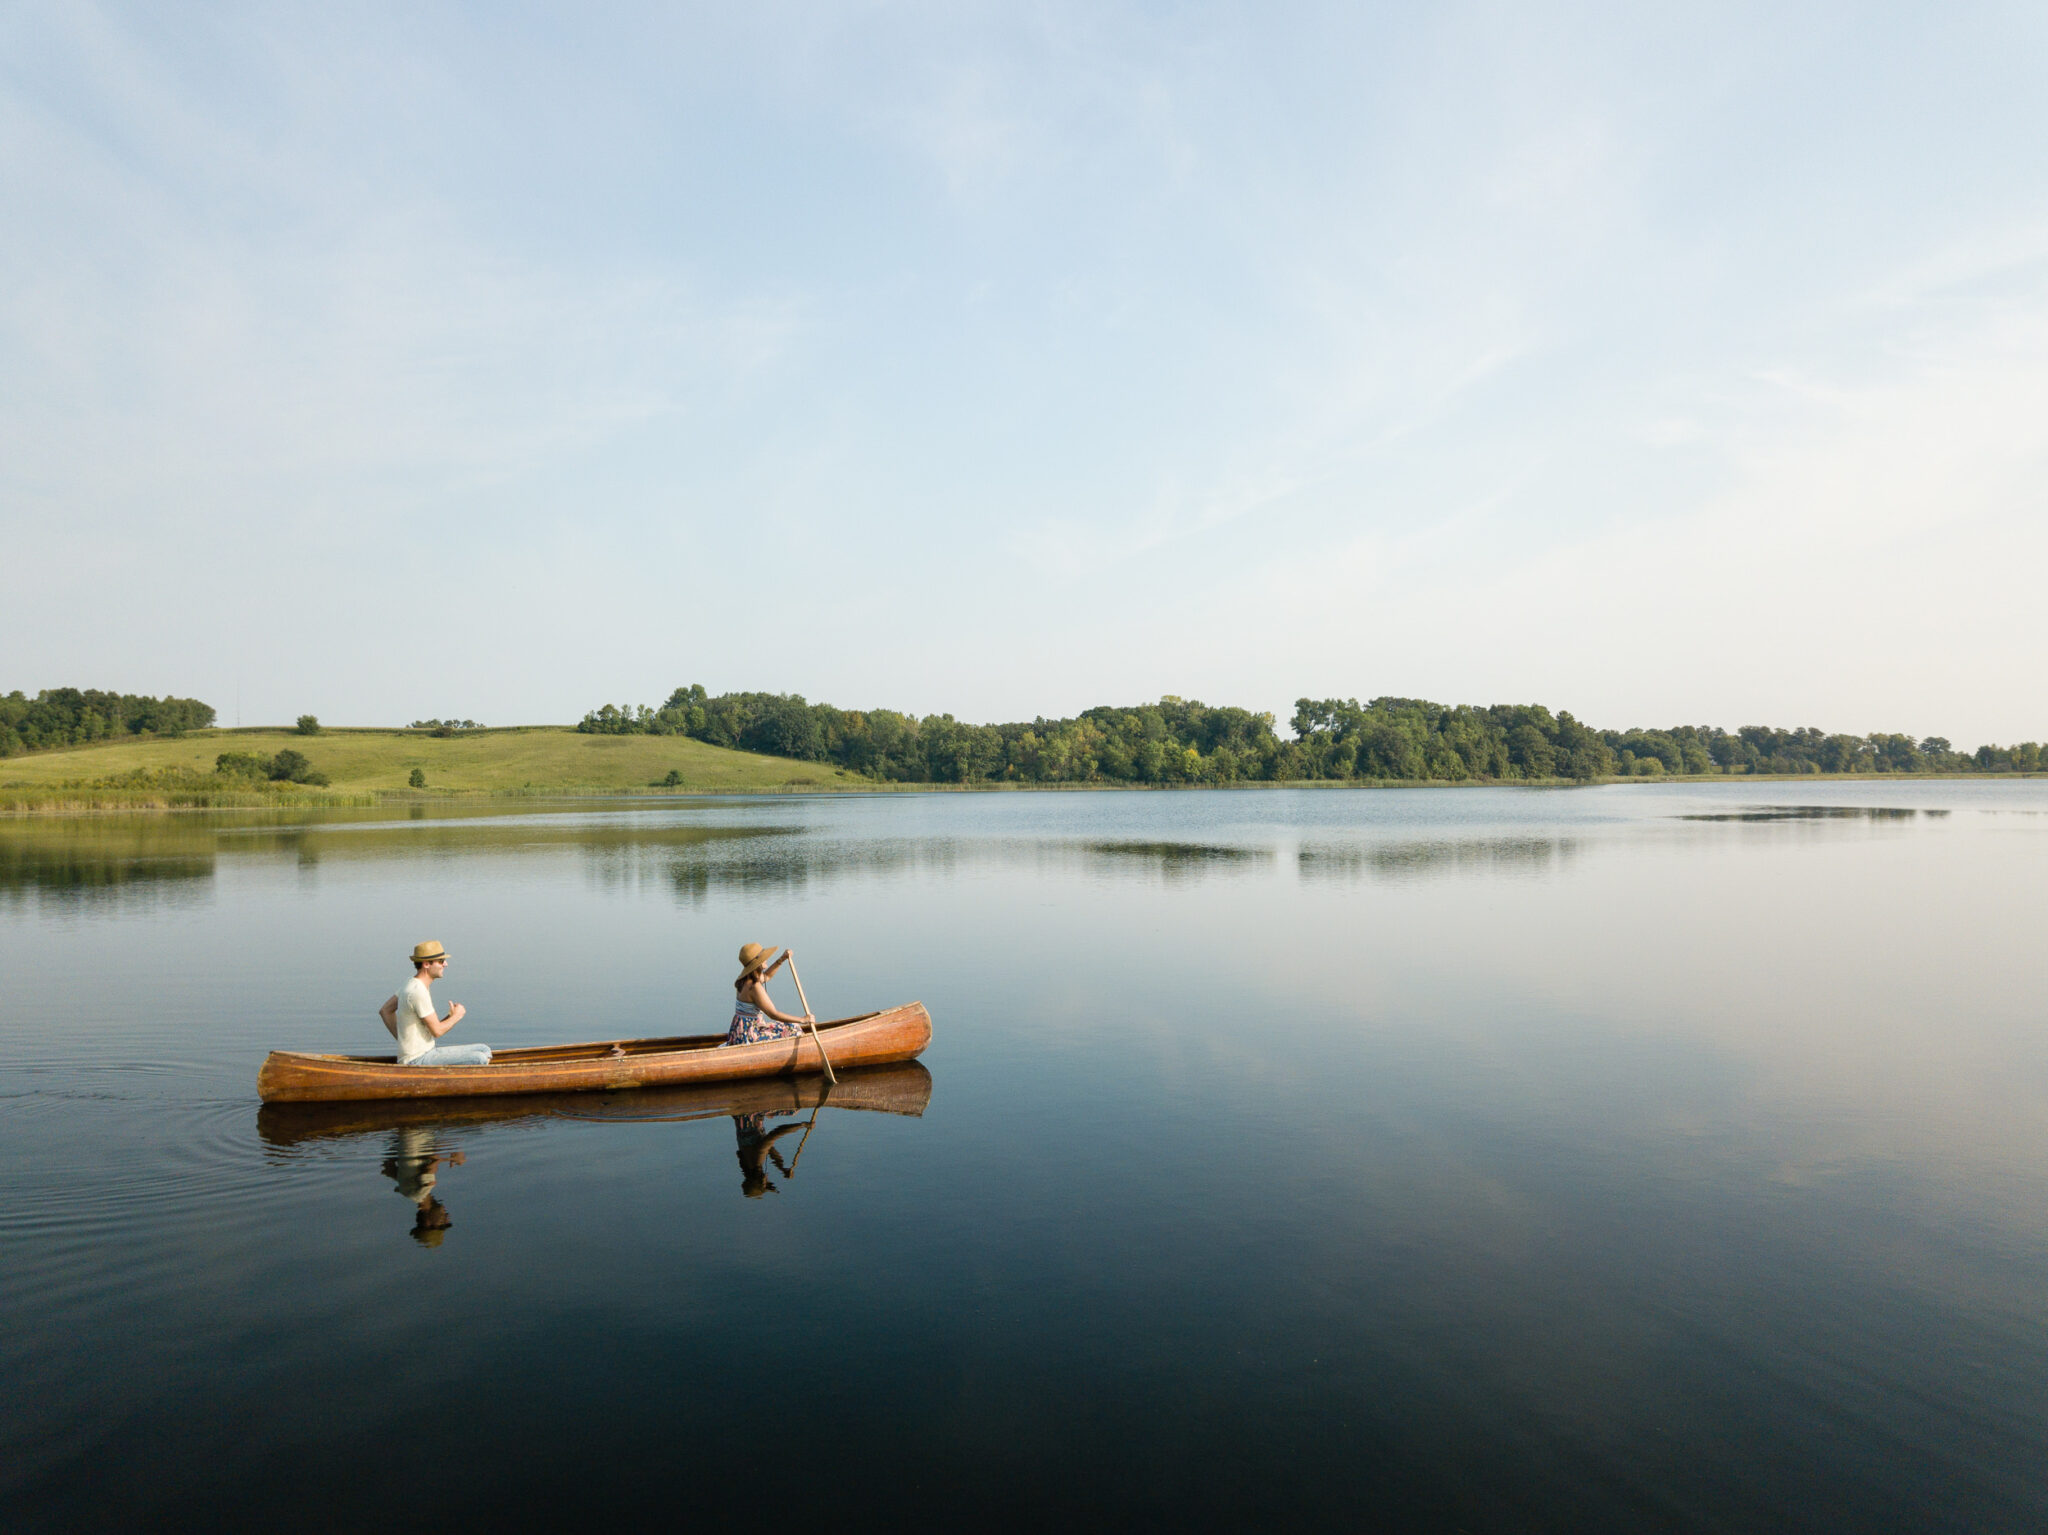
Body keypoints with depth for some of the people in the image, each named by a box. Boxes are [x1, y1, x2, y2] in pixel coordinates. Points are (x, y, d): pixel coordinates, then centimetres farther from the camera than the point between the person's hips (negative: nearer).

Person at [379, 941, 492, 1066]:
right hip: (417, 1060, -10)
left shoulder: (411, 984, 11)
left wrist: (401, 1039, 16)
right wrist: (457, 1015, -2)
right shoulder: (418, 992, -21)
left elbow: (385, 1011, 20)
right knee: (480, 1060, -23)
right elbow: (437, 1031, -19)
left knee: (485, 1050, 5)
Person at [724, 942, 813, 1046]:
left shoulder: (746, 979, 7)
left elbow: (766, 976, 30)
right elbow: (773, 1014, -21)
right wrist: (802, 1019, -17)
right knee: (792, 1030, -7)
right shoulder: (754, 987, -21)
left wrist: (782, 959, 21)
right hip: (748, 1037, -9)